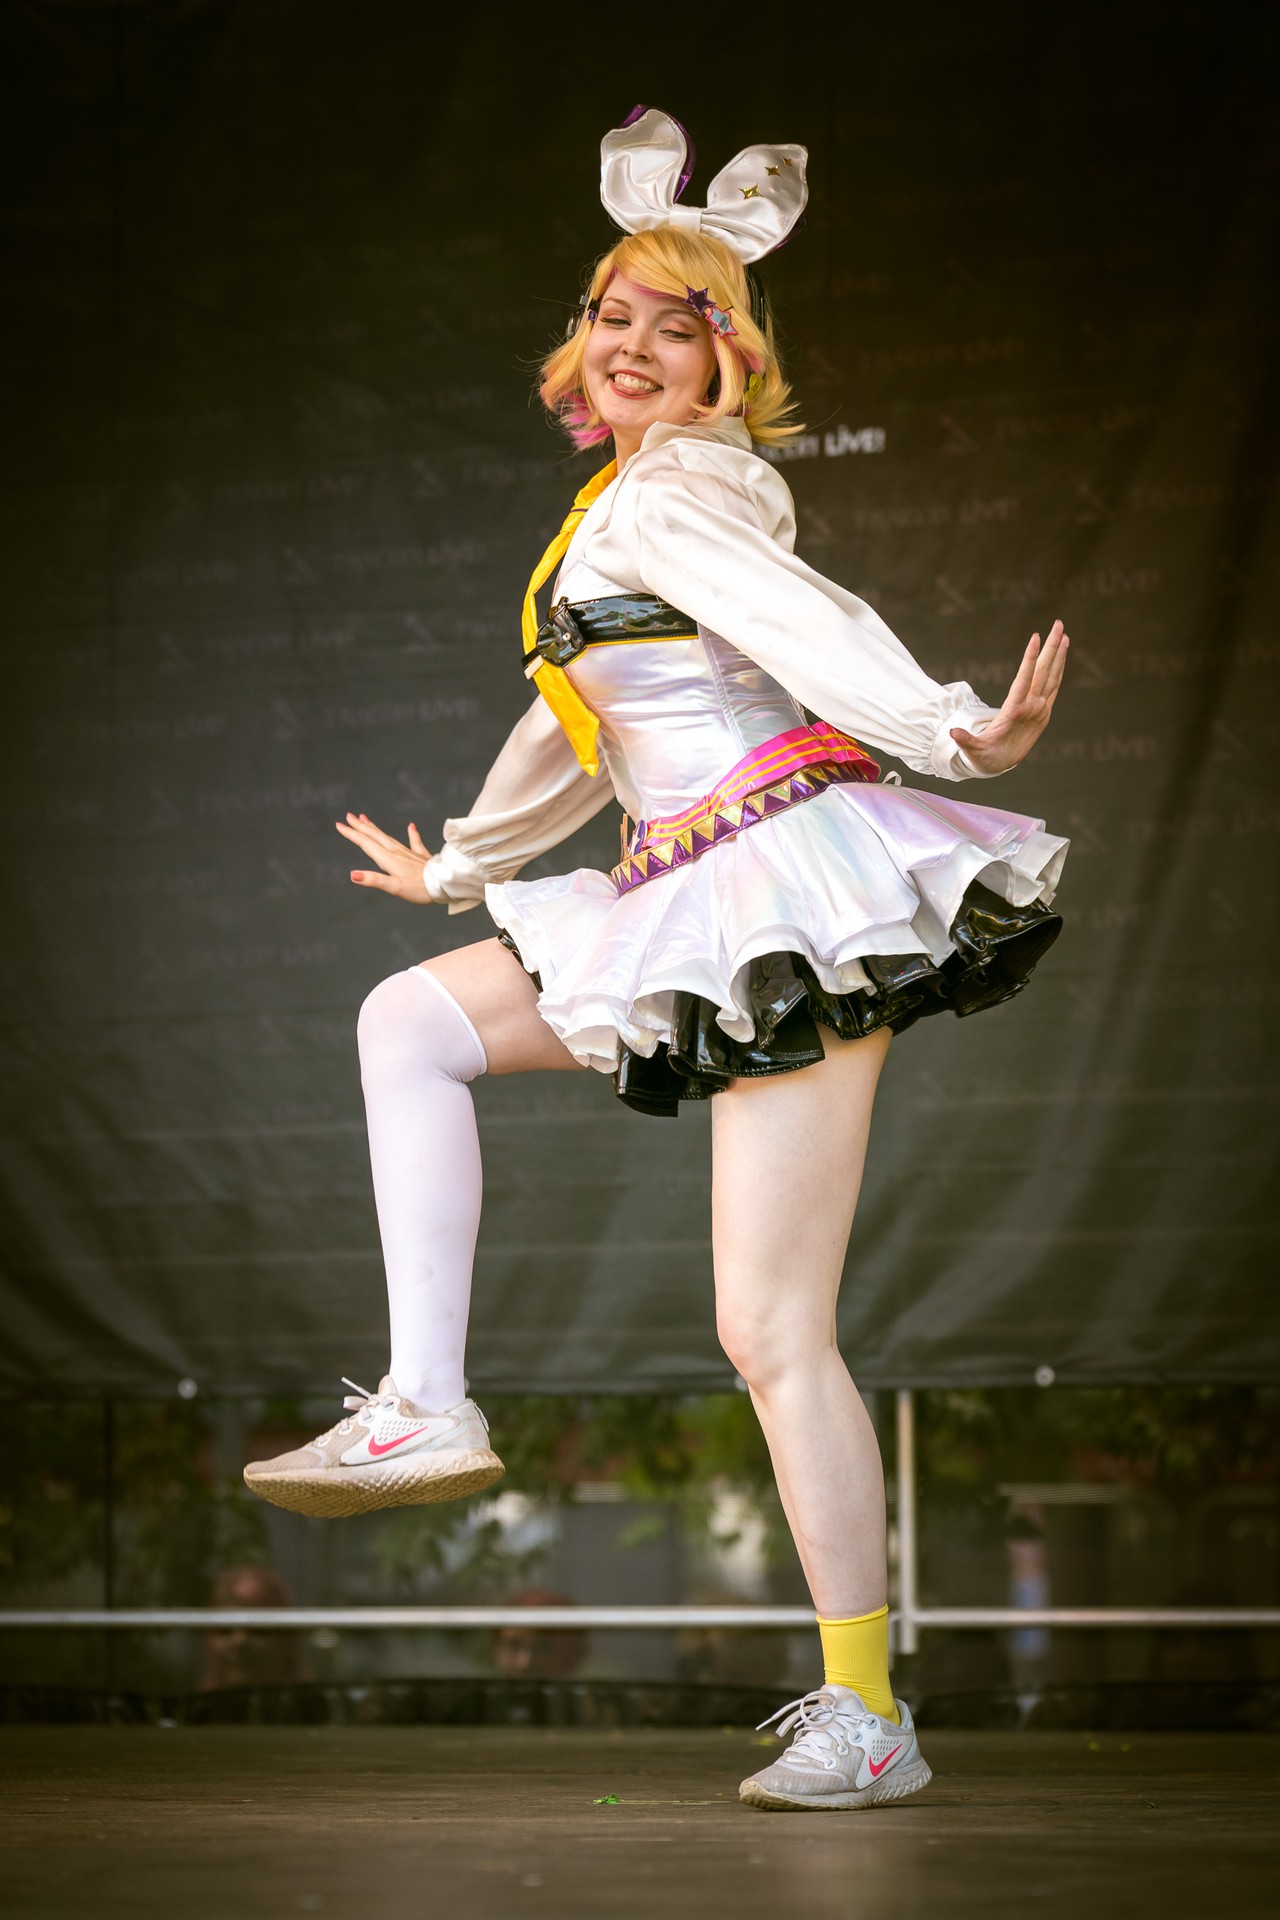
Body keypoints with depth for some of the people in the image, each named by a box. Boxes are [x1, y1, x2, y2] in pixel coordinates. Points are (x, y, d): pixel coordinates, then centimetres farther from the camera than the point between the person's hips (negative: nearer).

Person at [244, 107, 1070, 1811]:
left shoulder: (661, 501, -5)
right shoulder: (627, 509, 23)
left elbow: (814, 629, -22)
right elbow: (579, 729, 35)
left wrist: (955, 732, -39)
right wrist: (456, 865, 48)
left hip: (797, 896, -9)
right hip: (694, 909, 9)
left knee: (773, 1328, -11)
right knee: (409, 1017, 11)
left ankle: (869, 1717, -7)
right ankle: (425, 1407, 3)